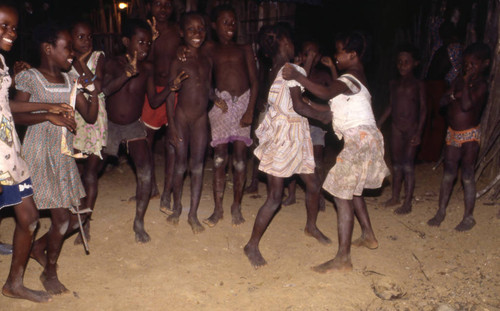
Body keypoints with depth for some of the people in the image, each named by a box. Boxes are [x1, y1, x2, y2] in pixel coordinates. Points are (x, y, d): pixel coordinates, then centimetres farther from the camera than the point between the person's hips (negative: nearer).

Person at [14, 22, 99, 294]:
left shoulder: (70, 81, 11)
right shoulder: (29, 78, -5)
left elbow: (90, 117, 8)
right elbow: (16, 116, -10)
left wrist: (94, 93, -7)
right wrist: (49, 115, -21)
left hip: (64, 156, 6)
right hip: (39, 155, -6)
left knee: (76, 215, 7)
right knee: (62, 218, -7)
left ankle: (39, 246, 33)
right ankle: (49, 272, 16)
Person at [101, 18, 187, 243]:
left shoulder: (147, 68, -5)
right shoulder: (113, 64, -14)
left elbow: (154, 101, -2)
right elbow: (103, 90, -31)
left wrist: (170, 88, -19)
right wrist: (125, 75, -46)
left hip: (134, 126, 1)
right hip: (109, 125, -1)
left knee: (145, 171, -17)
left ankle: (139, 222, -2)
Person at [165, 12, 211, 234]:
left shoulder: (207, 60, 6)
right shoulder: (178, 60, -7)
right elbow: (170, 93, -7)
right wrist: (171, 124, -10)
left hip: (201, 118, 3)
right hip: (181, 117, -3)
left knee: (198, 166, 5)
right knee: (180, 164, 6)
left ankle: (193, 214, 15)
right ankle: (177, 207, 27)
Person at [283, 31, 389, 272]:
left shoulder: (350, 78, -15)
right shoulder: (357, 75, 16)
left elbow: (326, 93, -36)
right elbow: (339, 91, 34)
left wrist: (297, 76, -40)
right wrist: (333, 69, 31)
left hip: (360, 140, -11)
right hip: (364, 138, 11)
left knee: (342, 195, -11)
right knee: (351, 190, 23)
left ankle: (343, 258, -11)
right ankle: (368, 236, 36)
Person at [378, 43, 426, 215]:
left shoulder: (418, 85, -3)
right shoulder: (394, 84, 9)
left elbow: (423, 109, -4)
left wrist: (419, 132, -13)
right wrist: (377, 125, 10)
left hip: (411, 128, -4)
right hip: (396, 128, 4)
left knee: (408, 165, -6)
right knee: (396, 163, 11)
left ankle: (407, 203, -1)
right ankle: (395, 196, 23)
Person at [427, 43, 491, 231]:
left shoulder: (481, 85, -13)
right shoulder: (459, 81, 7)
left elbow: (467, 105, -27)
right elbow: (443, 101, 7)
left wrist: (466, 83, -23)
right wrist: (453, 95, -12)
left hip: (469, 135, -6)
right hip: (453, 132, 6)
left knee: (467, 176, 0)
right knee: (448, 173, 11)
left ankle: (468, 217, 12)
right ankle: (441, 211, 21)